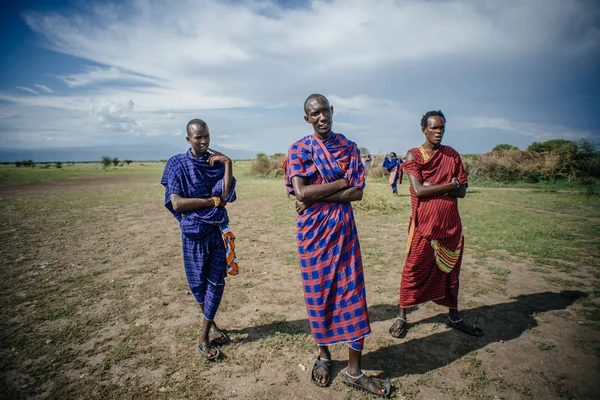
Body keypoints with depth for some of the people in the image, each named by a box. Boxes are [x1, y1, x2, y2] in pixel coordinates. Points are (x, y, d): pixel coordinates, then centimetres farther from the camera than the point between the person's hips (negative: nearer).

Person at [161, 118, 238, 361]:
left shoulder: (217, 163, 4)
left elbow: (226, 195, -12)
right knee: (198, 281, 9)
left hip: (219, 228, 2)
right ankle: (211, 325, 35)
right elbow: (176, 203, -14)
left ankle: (204, 336, 17)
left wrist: (227, 163, -15)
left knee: (216, 281, 4)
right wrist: (212, 201, -12)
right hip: (194, 230, -2)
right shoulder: (178, 164, -3)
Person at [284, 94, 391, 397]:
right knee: (318, 293, 9)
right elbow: (301, 192, -15)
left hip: (343, 230, 2)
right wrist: (342, 182, -12)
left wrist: (316, 197, -14)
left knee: (353, 294, 2)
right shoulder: (299, 150, -1)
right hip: (312, 232, -1)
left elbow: (358, 192, -5)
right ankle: (324, 356, 32)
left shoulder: (349, 148, 6)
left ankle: (354, 371, 16)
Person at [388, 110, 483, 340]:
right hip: (424, 226, -4)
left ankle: (454, 318, 33)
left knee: (450, 272, 16)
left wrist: (433, 187, -13)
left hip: (451, 225, 4)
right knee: (413, 271, 2)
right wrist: (449, 185, -11)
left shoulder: (452, 155, 9)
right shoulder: (413, 155, -3)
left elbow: (462, 191, 2)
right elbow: (419, 190, -15)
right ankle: (402, 318, 18)